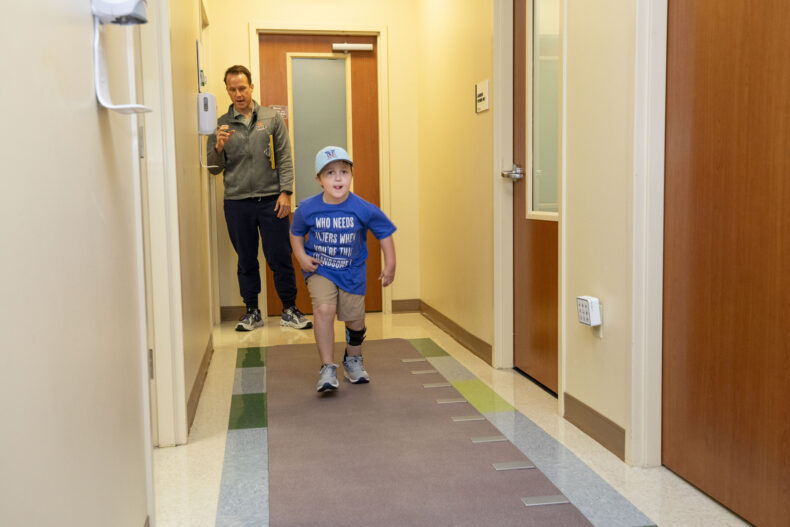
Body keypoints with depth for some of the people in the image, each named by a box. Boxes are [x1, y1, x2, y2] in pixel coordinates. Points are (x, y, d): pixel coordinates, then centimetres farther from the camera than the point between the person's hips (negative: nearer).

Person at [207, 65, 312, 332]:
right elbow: (213, 168, 8)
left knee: (280, 258, 2)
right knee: (246, 261, 9)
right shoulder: (220, 125, 7)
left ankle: (289, 310, 15)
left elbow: (284, 159, 3)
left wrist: (285, 192, -6)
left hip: (271, 200, -1)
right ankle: (252, 312, 21)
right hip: (237, 203, 1)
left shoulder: (272, 119, 6)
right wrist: (219, 147, -11)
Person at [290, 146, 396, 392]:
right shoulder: (307, 208, -14)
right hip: (319, 270, -1)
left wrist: (390, 265, -2)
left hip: (352, 271, 1)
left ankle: (353, 360, 38)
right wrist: (301, 256, -10)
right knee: (324, 310, -23)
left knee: (355, 319, 8)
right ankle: (328, 368, -12)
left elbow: (384, 233, -2)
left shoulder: (363, 209, -16)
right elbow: (296, 233, 5)